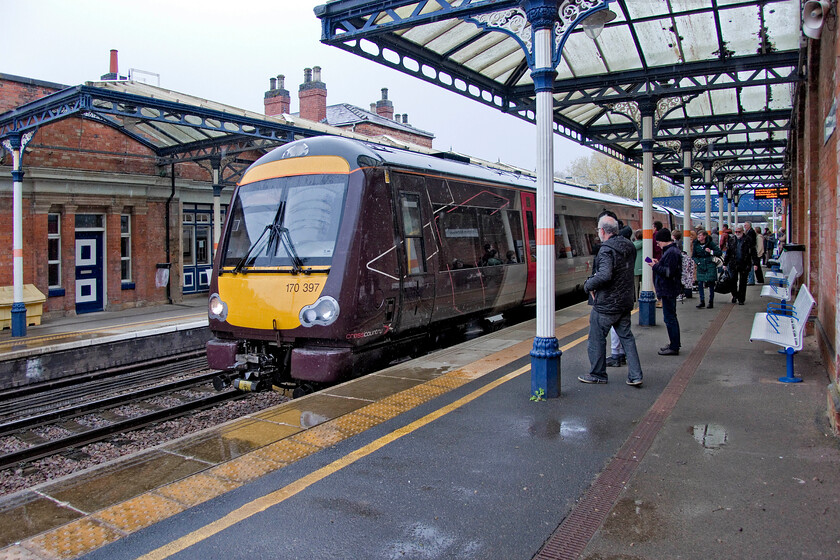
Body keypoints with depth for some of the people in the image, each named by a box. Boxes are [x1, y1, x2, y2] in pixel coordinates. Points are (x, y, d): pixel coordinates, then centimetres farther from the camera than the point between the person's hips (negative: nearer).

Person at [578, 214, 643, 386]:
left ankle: (597, 374, 17)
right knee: (626, 337, 15)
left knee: (597, 339, 6)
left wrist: (588, 284, -16)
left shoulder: (606, 250, -20)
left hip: (605, 303, -8)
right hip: (625, 301, 8)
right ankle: (635, 375, 13)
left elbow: (604, 276, -32)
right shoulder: (629, 246, 8)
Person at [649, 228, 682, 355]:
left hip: (668, 290, -11)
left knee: (669, 318, -6)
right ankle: (674, 344, 28)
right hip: (670, 289, 11)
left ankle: (674, 347, -1)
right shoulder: (673, 250, 15)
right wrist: (658, 263, 9)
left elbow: (669, 272, -25)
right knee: (671, 317, 18)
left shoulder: (671, 252, -19)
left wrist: (656, 266, -15)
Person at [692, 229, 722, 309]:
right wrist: (698, 262, -4)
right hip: (700, 266, 3)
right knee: (700, 283, -4)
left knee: (711, 283, 1)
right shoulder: (696, 244, 1)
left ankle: (711, 302, 10)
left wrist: (711, 252, -20)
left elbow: (720, 252, -5)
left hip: (710, 266, -3)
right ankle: (702, 301, 4)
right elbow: (693, 256, 11)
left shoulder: (711, 243, -7)